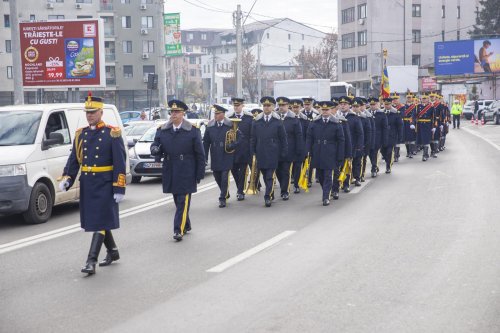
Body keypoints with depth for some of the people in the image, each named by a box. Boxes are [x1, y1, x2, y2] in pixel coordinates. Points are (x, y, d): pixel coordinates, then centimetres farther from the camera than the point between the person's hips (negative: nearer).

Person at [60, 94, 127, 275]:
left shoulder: (112, 134, -7)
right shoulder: (81, 134, 10)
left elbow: (120, 163, -9)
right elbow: (73, 159, 11)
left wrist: (119, 189, -14)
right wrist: (66, 178, -5)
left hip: (104, 185, -6)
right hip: (86, 184, 7)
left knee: (100, 222, -8)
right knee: (94, 221, 15)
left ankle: (91, 261, -10)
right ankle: (113, 251, 32)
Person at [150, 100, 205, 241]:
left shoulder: (193, 131, -2)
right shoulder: (162, 130, 8)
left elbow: (200, 154, -1)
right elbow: (156, 144, 10)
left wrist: (200, 174, -4)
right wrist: (155, 149, -17)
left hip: (186, 173, -4)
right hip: (170, 172, 4)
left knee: (183, 201, -7)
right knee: (178, 201, 12)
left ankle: (179, 230, -7)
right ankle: (186, 225, 26)